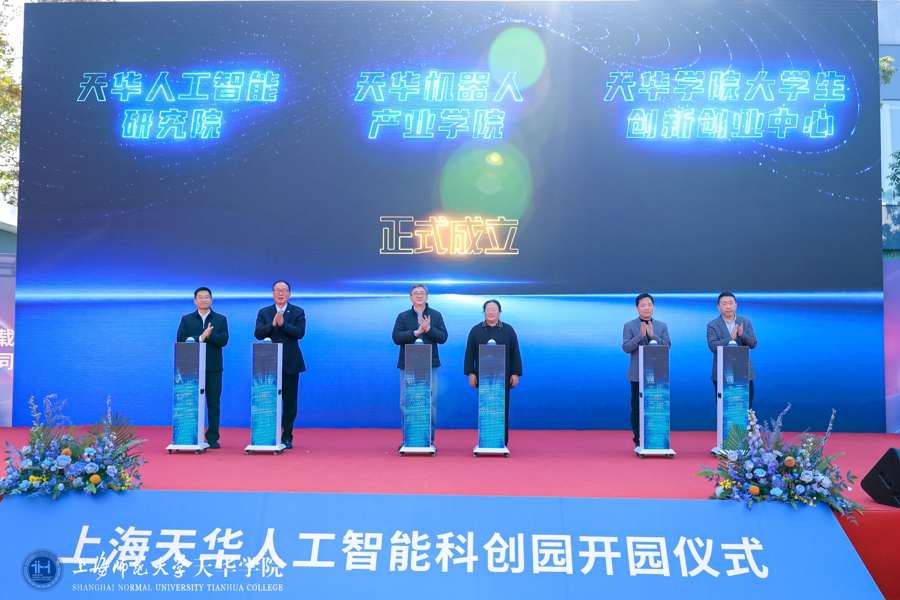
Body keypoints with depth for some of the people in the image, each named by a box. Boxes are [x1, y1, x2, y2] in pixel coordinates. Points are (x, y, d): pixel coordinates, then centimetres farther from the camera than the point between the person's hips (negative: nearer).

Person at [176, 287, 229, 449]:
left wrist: (209, 335, -19)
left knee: (213, 403, 1)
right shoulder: (186, 319, 8)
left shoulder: (221, 319, 7)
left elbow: (223, 340, -5)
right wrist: (201, 337, -17)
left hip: (213, 367, 0)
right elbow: (181, 340, -6)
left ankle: (213, 438, 6)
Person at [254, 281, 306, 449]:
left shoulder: (298, 312, 3)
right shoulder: (263, 312, 6)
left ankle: (287, 437, 11)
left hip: (290, 363, -1)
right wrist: (272, 324, -21)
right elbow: (258, 334, -6)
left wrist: (283, 323, -23)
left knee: (290, 402, 3)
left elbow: (300, 333, -11)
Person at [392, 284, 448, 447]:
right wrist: (416, 332, -16)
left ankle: (429, 439, 9)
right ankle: (407, 439, 11)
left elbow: (443, 337, -1)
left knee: (431, 403, 1)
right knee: (406, 402, 2)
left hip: (430, 365, 0)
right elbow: (396, 337, -6)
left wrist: (428, 329, -16)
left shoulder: (436, 315, 7)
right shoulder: (403, 316, 6)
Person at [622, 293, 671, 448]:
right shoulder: (629, 326, 1)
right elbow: (626, 348, -7)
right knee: (637, 408, 2)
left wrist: (652, 335, -13)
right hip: (638, 374, -1)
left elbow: (668, 346, -2)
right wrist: (640, 335, -17)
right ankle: (638, 440, 9)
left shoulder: (662, 326, 8)